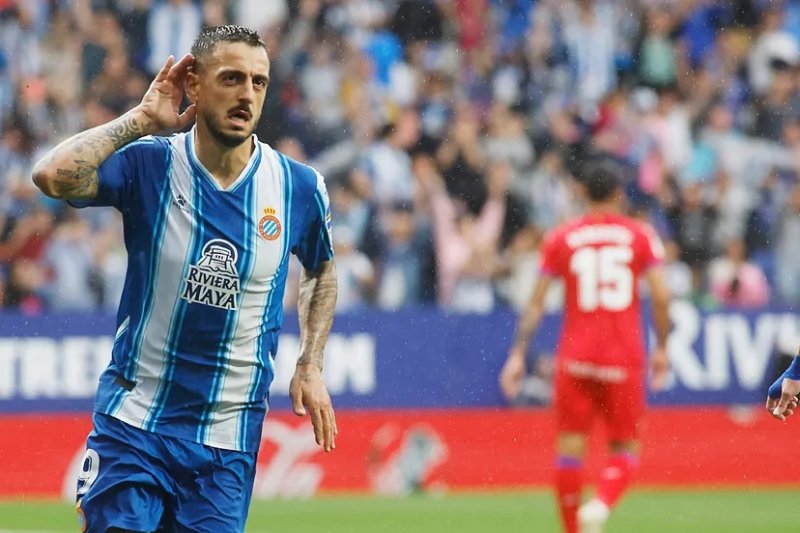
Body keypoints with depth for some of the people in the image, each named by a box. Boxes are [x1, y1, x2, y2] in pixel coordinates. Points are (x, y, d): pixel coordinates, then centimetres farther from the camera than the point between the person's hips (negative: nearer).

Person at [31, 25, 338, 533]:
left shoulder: (300, 187, -1)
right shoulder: (149, 164, -7)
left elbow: (322, 270, 19)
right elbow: (52, 176, -26)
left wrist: (311, 367, 8)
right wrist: (143, 119, -17)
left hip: (230, 436, 2)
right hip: (133, 420, -2)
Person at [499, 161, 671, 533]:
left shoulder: (560, 239, 4)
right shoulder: (640, 235, 2)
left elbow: (536, 303, 2)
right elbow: (660, 296, -4)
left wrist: (518, 355, 6)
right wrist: (662, 348, 7)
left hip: (575, 359, 0)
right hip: (624, 359, 0)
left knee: (570, 449, 6)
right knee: (625, 450, 7)